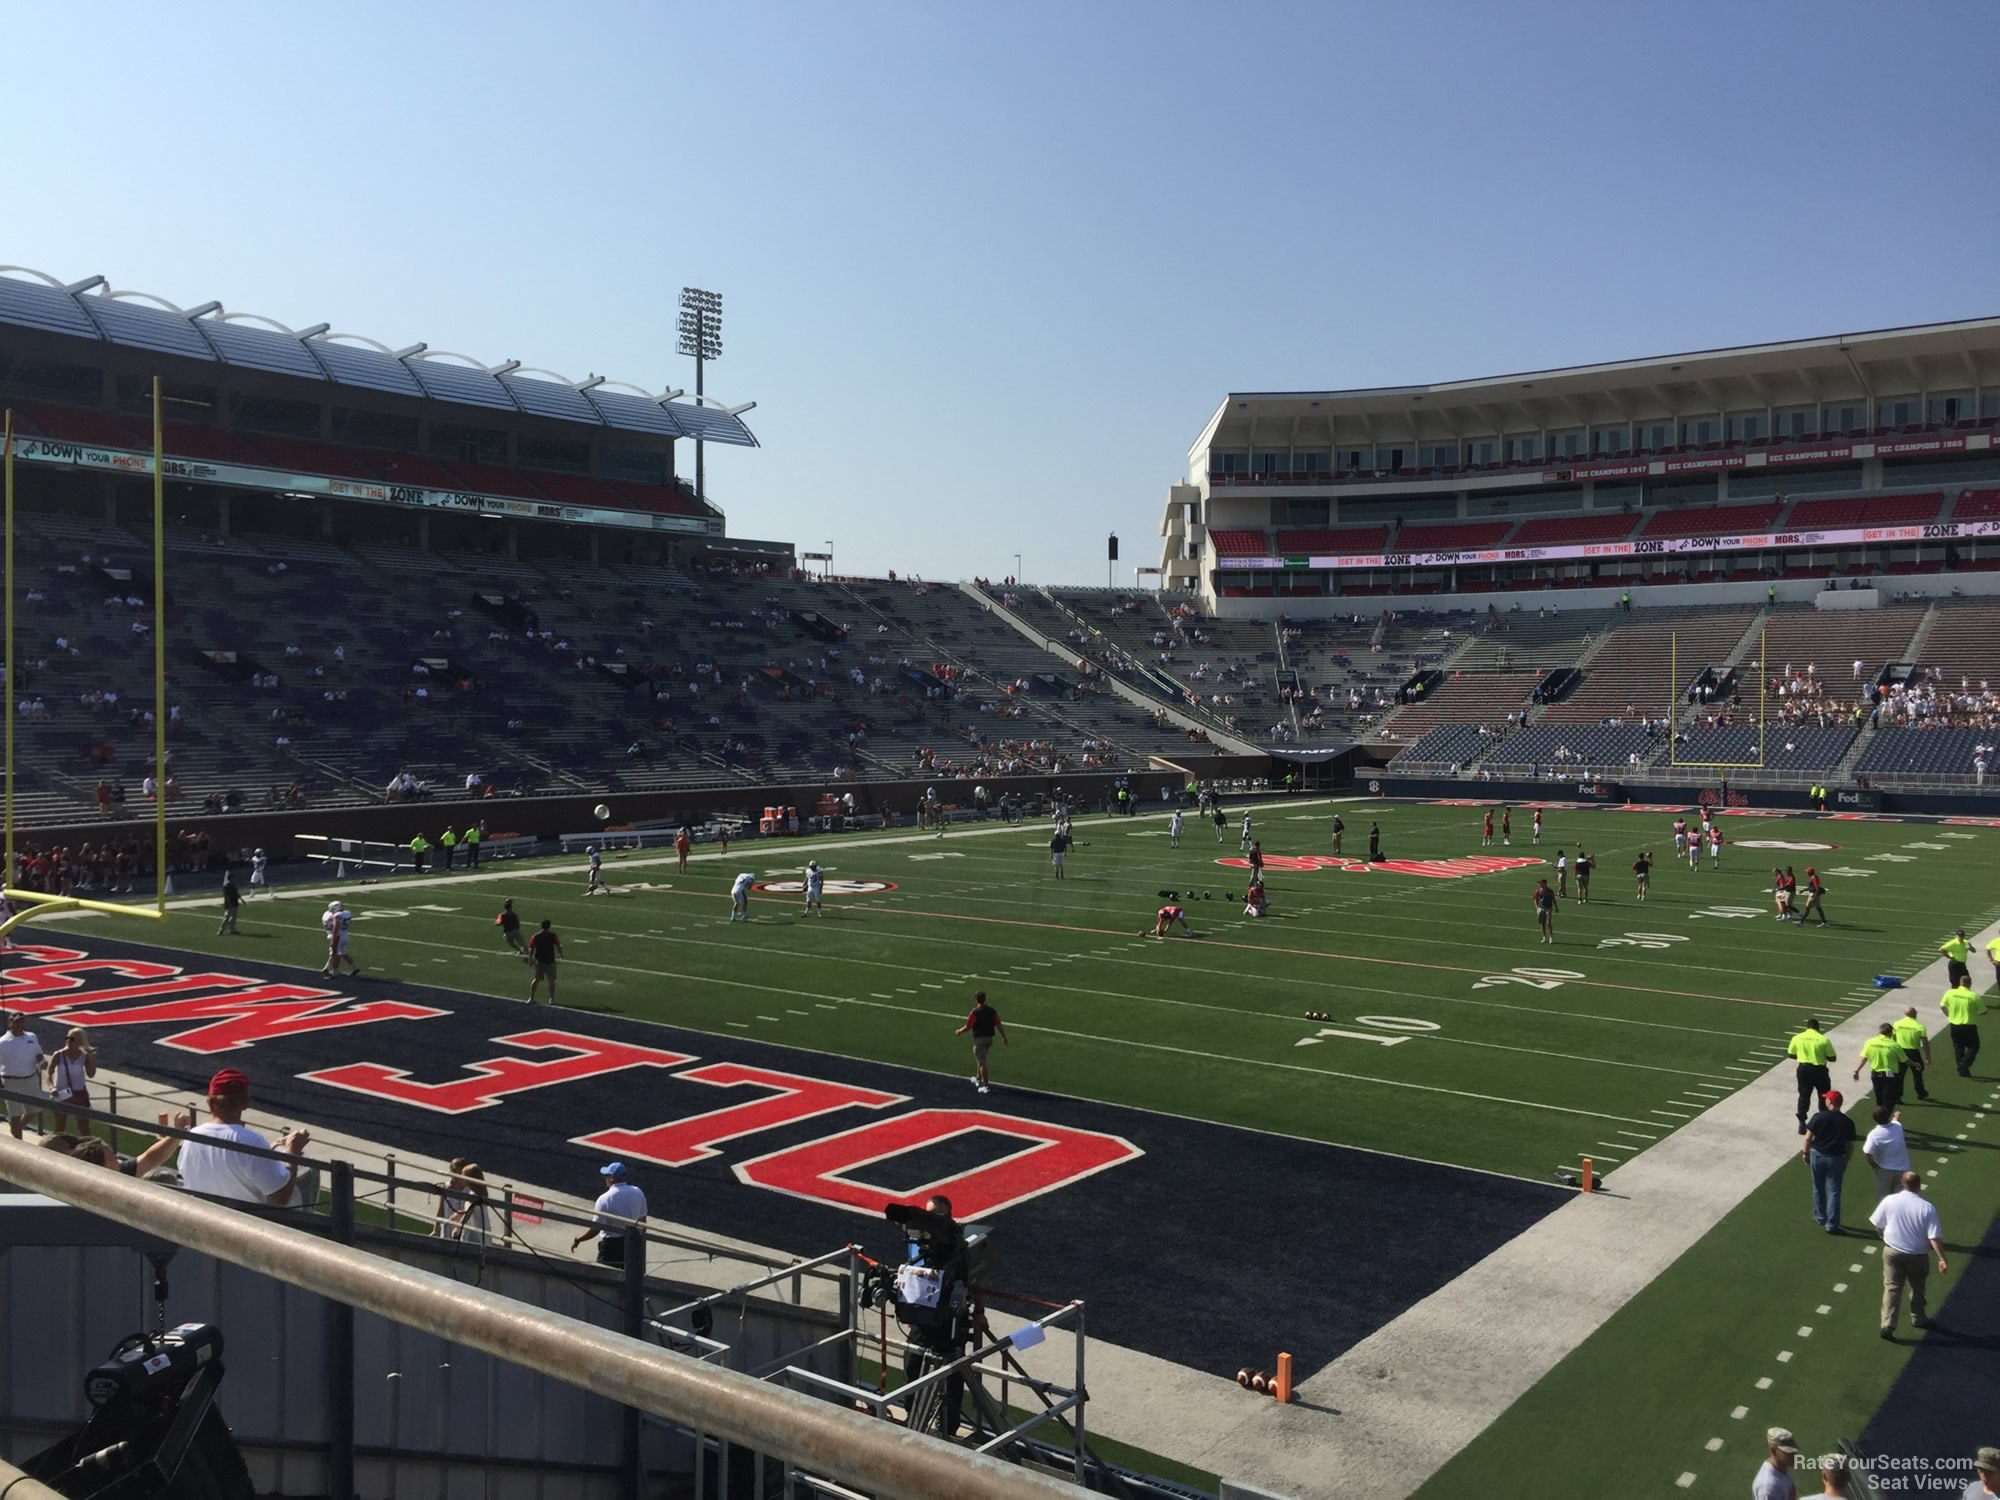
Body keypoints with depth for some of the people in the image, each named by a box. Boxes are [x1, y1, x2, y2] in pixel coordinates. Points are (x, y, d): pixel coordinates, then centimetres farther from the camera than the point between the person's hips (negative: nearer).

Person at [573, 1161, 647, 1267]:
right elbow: (642, 1221, 8)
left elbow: (595, 1229, -17)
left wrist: (577, 1240, -3)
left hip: (611, 1245, -5)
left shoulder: (605, 1199, -18)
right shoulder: (638, 1193, -2)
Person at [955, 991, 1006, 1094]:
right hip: (989, 1038, 6)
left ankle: (985, 1085, 0)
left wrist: (959, 1031, 6)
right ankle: (978, 1079, 39)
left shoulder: (974, 1012, -15)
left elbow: (968, 1027, -13)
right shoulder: (992, 1011, 1)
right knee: (980, 1059, 26)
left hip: (979, 1039, -6)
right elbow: (998, 1025, 1)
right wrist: (1004, 1037, 8)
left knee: (982, 1062, -1)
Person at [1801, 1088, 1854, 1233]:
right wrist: (1845, 1162, 10)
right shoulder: (1847, 1122, -8)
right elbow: (1850, 1145, -3)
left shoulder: (1818, 1117, -12)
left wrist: (1805, 1152, 6)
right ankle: (1831, 1224, 4)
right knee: (1833, 1192, 5)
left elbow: (1808, 1138, -9)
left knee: (1818, 1188, 18)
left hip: (1817, 1155, 0)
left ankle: (1820, 1217, 30)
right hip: (1836, 1158, 0)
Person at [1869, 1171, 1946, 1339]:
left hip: (1891, 1251, 1)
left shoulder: (1889, 1201, -10)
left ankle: (1888, 1325, -3)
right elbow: (1934, 1237, -19)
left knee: (1892, 1287, 5)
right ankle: (1919, 1319, 39)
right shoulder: (1927, 1207, -17)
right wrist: (1942, 1259, -11)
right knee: (1917, 1289, 21)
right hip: (1916, 1255, -1)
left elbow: (1877, 1224, 0)